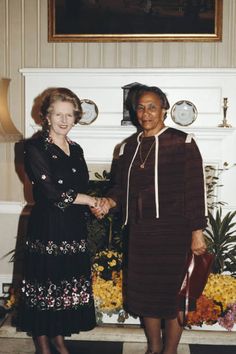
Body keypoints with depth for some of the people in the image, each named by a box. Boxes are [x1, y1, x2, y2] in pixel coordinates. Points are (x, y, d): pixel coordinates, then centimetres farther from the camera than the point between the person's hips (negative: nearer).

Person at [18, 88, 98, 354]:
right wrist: (90, 200, -7)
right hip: (46, 229, -6)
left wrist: (97, 205, -3)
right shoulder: (35, 147, -9)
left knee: (66, 288, 12)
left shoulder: (76, 150, 12)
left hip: (74, 230, 6)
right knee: (44, 287, 3)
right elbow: (51, 192, -16)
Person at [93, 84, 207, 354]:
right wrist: (110, 201, -7)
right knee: (144, 291, 12)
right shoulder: (129, 147, 10)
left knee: (171, 291, 2)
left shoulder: (182, 143, -6)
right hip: (139, 231, 5)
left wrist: (197, 231, -12)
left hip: (172, 231, -5)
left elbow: (195, 190, -8)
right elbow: (122, 187, 15)